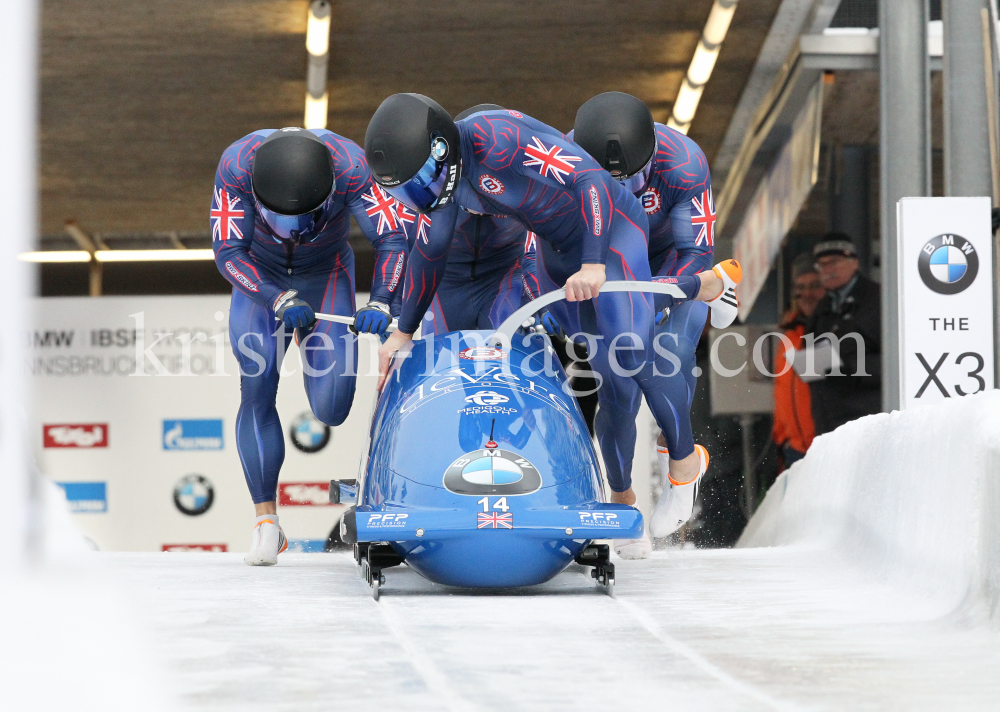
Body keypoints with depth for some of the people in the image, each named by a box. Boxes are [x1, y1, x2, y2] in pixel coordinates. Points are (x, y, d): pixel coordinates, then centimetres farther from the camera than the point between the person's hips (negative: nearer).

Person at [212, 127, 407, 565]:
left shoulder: (351, 167, -31)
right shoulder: (237, 165, -31)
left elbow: (392, 240, -27)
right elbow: (228, 252, -28)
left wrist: (381, 302, -42)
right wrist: (278, 301, -41)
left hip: (325, 275, 0)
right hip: (259, 278, 0)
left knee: (331, 411, -14)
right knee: (257, 392, -16)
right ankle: (266, 521, -5)